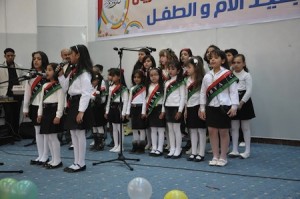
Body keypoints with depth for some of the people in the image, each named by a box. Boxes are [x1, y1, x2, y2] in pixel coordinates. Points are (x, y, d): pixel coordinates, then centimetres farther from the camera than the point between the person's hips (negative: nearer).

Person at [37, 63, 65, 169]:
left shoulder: (59, 85, -10)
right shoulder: (45, 85, 16)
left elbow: (61, 101, -15)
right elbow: (42, 100, 19)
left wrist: (58, 115, -19)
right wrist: (40, 113, 15)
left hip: (54, 110, -9)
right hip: (46, 111, 9)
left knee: (53, 136, -7)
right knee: (48, 136, 10)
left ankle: (57, 160, 3)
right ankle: (53, 159, 19)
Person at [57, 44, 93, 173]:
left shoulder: (84, 72, -13)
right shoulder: (73, 71, 16)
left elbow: (86, 93, -19)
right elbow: (66, 89, 17)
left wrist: (81, 111, -23)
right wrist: (61, 75, 8)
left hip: (80, 104, -10)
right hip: (72, 104, 10)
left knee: (80, 134, -2)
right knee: (73, 135, 13)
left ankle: (81, 163, 9)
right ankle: (76, 162, 22)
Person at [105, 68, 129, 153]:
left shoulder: (123, 88, -10)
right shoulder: (111, 88, 12)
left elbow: (125, 101, -13)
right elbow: (109, 100, 15)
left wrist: (123, 113, -17)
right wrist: (107, 111, 13)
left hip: (119, 108, -7)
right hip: (112, 108, 7)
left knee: (120, 128, -1)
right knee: (114, 128, 11)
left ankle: (120, 146, 8)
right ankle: (116, 145, 19)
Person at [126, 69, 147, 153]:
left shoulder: (144, 88, -4)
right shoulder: (132, 88, 15)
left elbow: (145, 100, -10)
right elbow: (129, 100, 15)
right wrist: (128, 112, 10)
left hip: (140, 108, -6)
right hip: (133, 109, 6)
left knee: (141, 128, -3)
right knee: (134, 128, 9)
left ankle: (141, 147, 3)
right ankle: (135, 146, 15)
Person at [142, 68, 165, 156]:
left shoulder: (162, 86, -5)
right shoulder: (148, 86, 10)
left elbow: (164, 99, -9)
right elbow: (145, 99, 11)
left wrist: (163, 111, -14)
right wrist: (144, 111, 8)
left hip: (159, 109, -5)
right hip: (151, 110, 5)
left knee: (160, 130, 0)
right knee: (153, 130, 10)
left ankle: (160, 149, 5)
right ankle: (154, 148, 16)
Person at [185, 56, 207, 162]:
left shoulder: (202, 80, -10)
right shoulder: (188, 80, 11)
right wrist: (186, 109, 13)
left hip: (199, 107, -7)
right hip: (190, 107, 7)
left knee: (201, 130, 1)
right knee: (192, 130, 10)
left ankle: (201, 153, 8)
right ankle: (193, 152, 17)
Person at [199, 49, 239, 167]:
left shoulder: (228, 74, -6)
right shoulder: (207, 76, 6)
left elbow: (233, 91, -7)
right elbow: (203, 92, 8)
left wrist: (234, 106, -13)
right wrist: (202, 108, 5)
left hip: (224, 107, -4)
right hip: (211, 107, 4)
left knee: (224, 132, 5)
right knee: (212, 131, 7)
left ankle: (223, 157, 16)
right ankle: (215, 156, 18)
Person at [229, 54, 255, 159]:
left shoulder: (247, 75, -7)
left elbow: (249, 91, -12)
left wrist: (241, 103, -17)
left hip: (244, 102, -4)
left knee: (245, 127, 5)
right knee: (234, 127, 8)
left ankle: (247, 151, 13)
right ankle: (235, 150, 17)